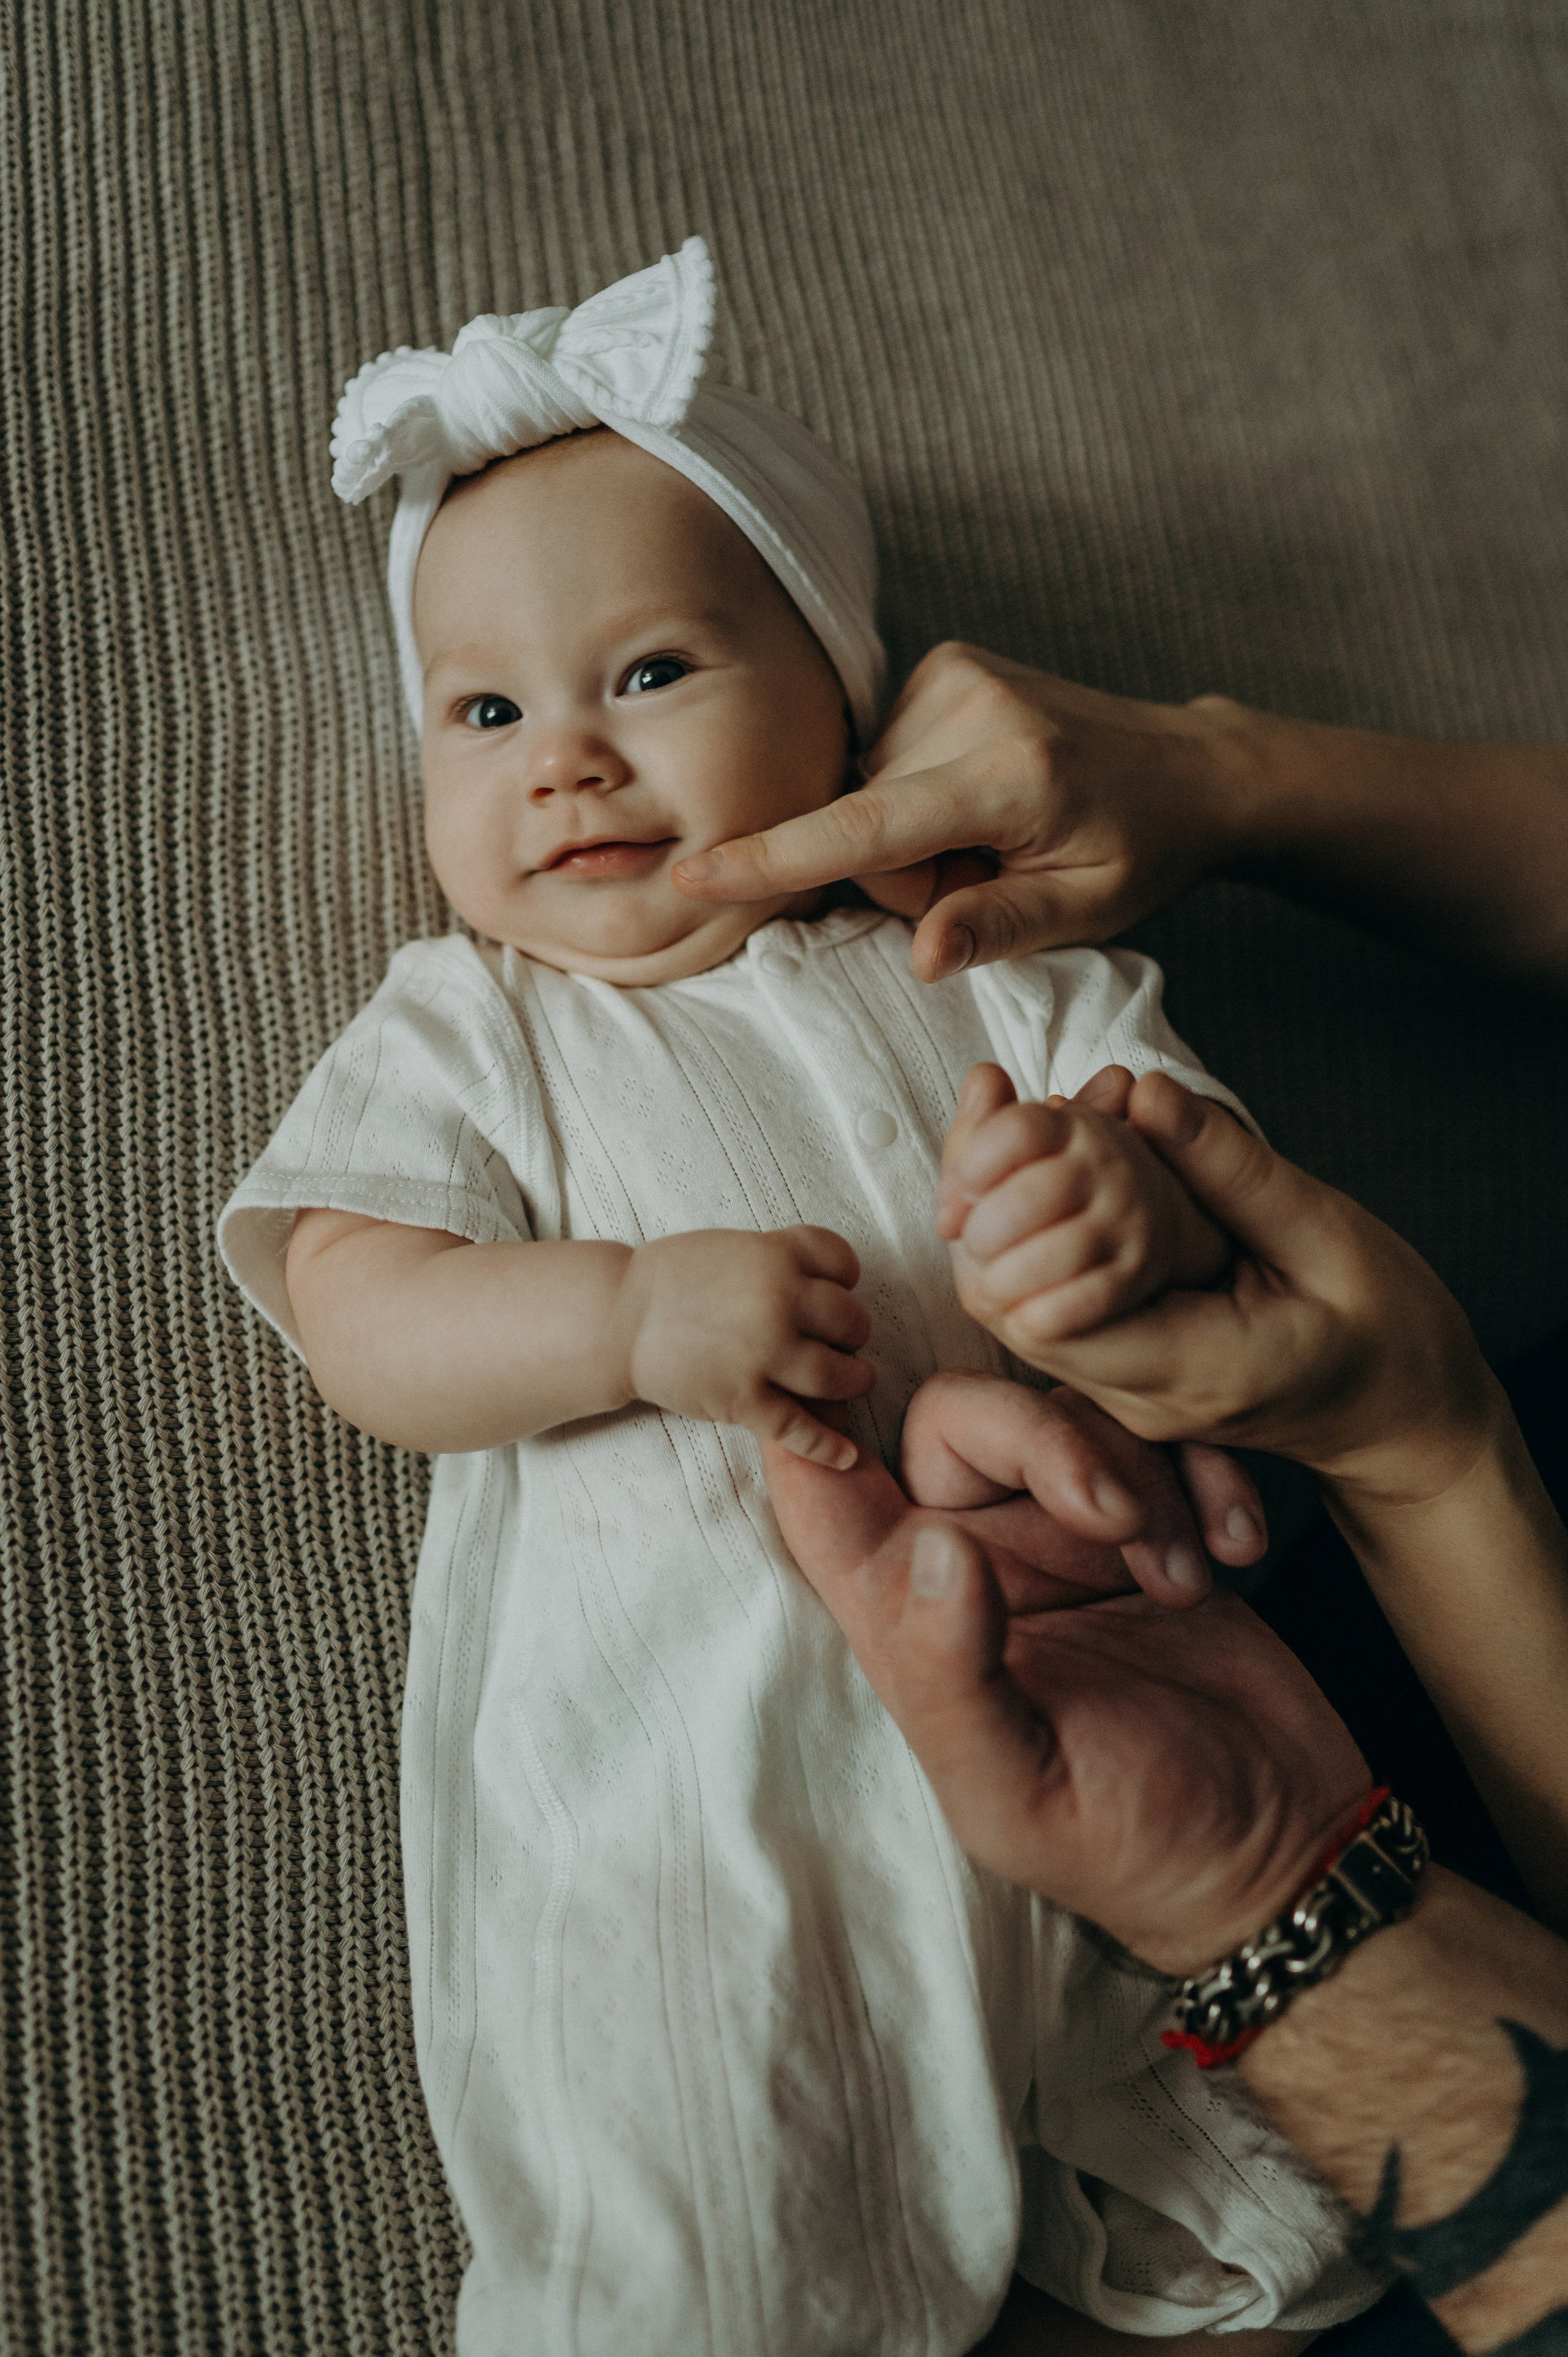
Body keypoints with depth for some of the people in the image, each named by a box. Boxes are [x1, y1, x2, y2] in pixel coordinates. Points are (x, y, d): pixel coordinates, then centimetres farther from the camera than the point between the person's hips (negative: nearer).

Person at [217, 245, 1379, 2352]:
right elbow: (359, 1319, -3)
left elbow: (1206, 1155, 9)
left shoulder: (981, 968, 12)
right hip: (678, 1759, -1)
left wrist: (1132, 1195, -16)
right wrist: (634, 1316, -20)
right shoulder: (466, 1031, 9)